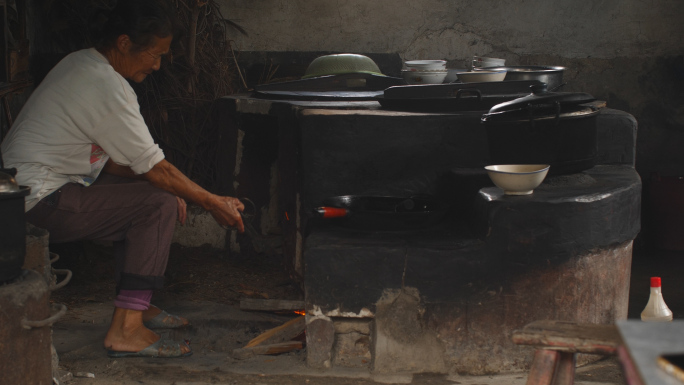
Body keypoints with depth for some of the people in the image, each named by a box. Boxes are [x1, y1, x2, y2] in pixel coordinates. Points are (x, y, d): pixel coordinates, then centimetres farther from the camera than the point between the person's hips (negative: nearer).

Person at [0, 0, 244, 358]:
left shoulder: (80, 64, 13)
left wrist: (172, 190, 9)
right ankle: (126, 329, -16)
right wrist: (214, 203, -3)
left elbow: (111, 158, 18)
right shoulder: (108, 87, -19)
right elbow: (154, 168, -15)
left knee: (146, 192, 18)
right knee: (160, 204, -14)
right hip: (41, 204, -10)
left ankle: (136, 305, 19)